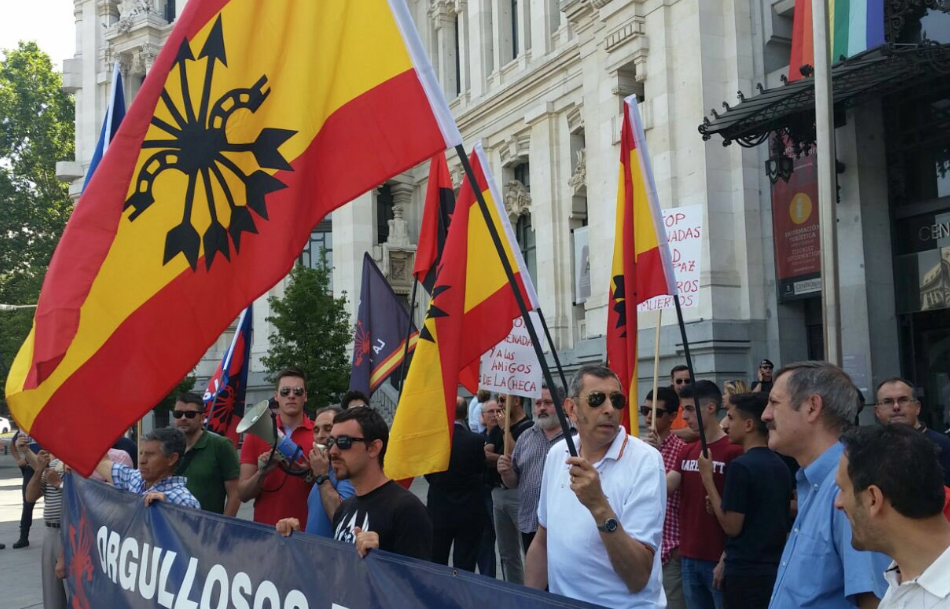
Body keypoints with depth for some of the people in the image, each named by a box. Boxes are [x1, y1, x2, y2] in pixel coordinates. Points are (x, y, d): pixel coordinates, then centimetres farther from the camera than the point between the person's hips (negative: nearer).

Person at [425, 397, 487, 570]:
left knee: (436, 566, 14)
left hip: (438, 512, 1)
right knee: (465, 568, 4)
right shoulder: (476, 440, -14)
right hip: (470, 514, -1)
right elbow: (481, 467, 1)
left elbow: (427, 474, 2)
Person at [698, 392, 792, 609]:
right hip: (775, 569, 8)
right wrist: (724, 506, 15)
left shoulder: (741, 466, -16)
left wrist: (707, 478, -9)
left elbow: (731, 526, -14)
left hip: (745, 572, -8)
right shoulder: (780, 465, 8)